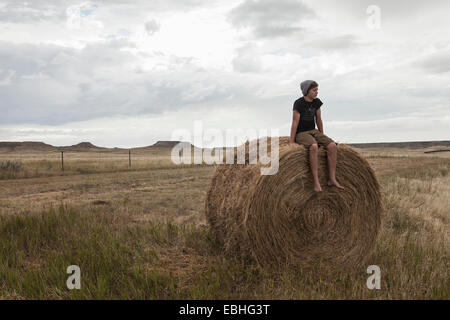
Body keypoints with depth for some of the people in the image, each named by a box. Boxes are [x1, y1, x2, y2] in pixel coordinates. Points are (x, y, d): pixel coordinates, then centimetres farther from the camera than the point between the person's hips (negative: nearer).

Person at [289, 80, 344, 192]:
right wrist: (291, 142, -16)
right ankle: (316, 181, -33)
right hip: (301, 134, -6)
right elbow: (295, 122, -16)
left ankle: (332, 179, -14)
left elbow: (318, 119, 12)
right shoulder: (299, 103, -14)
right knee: (314, 147, -37)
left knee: (332, 145, -18)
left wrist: (322, 137, 13)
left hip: (313, 131, 6)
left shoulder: (317, 102, 5)